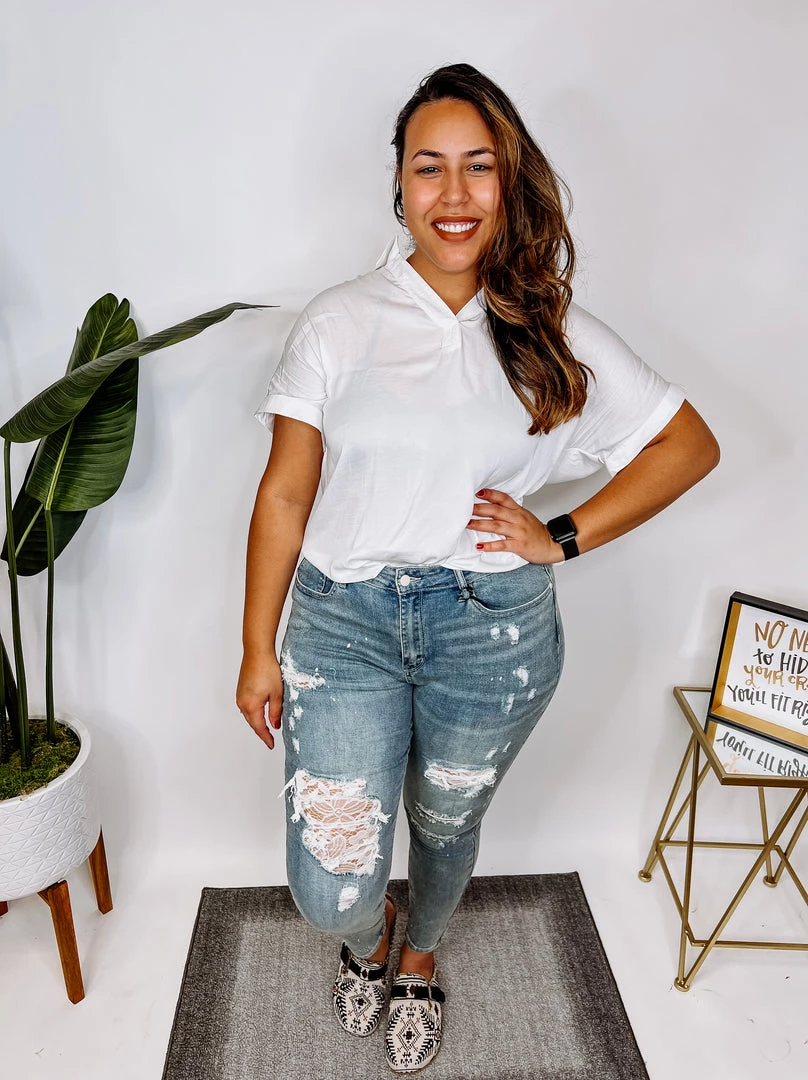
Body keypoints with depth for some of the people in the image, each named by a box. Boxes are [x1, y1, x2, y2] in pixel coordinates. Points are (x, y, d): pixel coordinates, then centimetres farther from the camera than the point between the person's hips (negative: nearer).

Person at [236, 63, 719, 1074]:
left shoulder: (556, 336, -1)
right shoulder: (339, 322, -2)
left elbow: (690, 445, 5)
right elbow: (285, 494, -1)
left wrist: (562, 537, -5)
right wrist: (258, 651, 0)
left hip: (493, 630, 1)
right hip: (343, 619, 0)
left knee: (446, 825, 21)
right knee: (330, 893, -1)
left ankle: (418, 957, 57)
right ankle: (366, 931, 40)